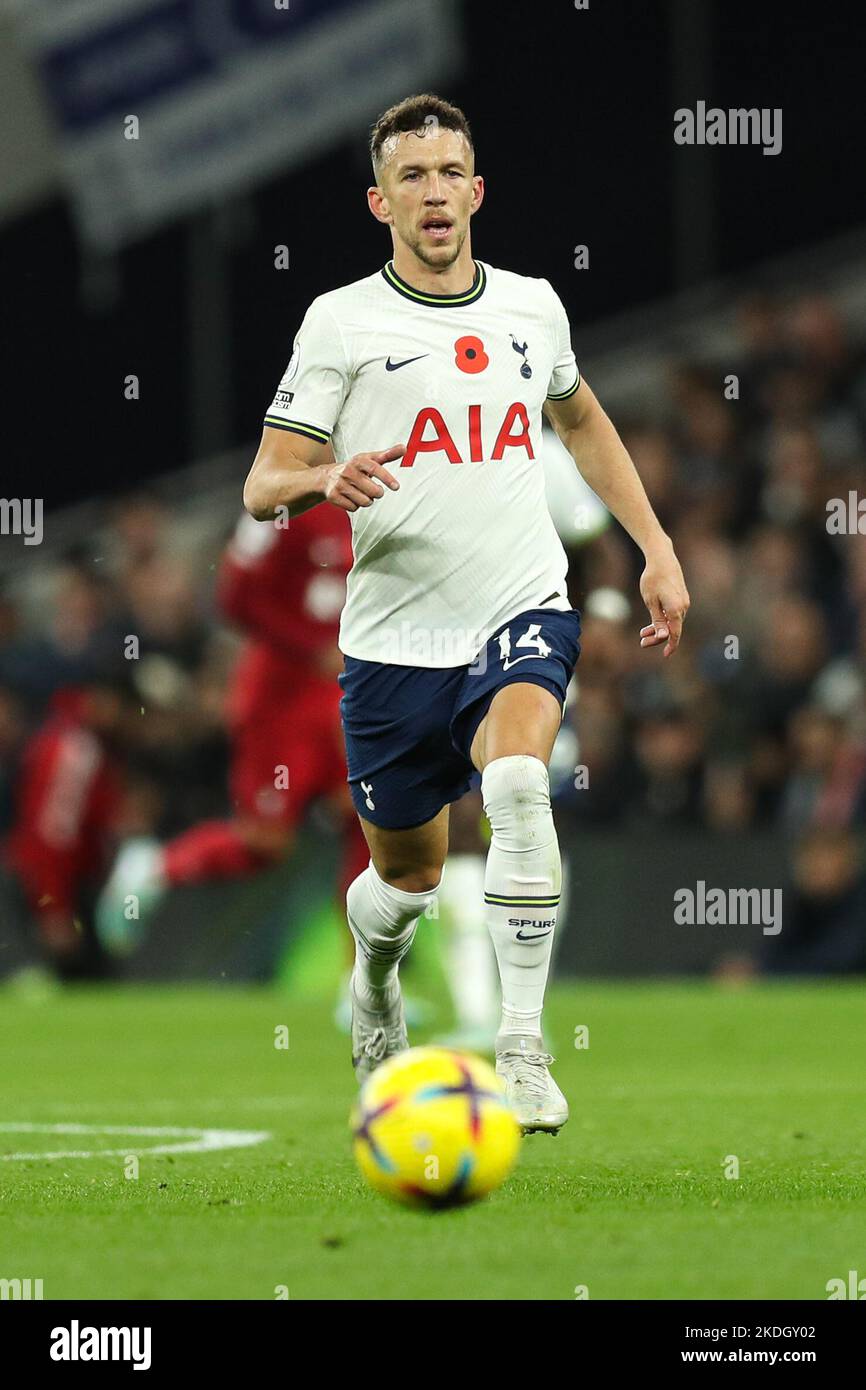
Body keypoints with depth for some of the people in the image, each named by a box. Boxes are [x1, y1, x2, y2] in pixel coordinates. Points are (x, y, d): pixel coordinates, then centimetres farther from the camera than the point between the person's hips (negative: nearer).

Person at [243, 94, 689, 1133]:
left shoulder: (531, 305, 8)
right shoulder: (342, 320, -2)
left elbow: (581, 423, 28)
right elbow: (262, 488, -5)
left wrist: (657, 551, 22)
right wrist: (325, 479, -28)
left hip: (523, 616, 1)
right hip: (395, 639, 0)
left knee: (516, 784, -29)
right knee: (408, 872, 11)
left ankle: (522, 1053, -27)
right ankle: (374, 982, 48)